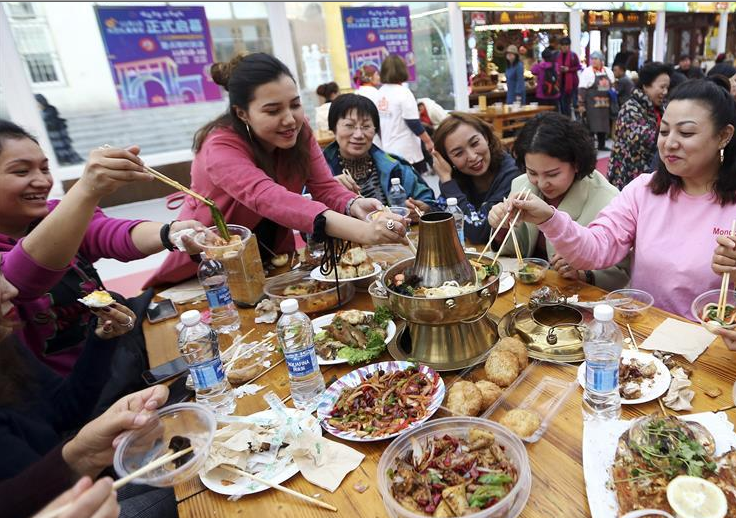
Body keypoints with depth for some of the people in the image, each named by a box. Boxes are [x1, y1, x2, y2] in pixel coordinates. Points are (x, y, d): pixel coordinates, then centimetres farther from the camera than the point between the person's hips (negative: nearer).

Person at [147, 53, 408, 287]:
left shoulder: (299, 132, -9)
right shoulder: (220, 147, -27)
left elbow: (326, 188, -14)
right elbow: (269, 199, -43)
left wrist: (354, 206, -38)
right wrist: (361, 231, -54)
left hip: (272, 260, 4)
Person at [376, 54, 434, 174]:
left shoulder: (380, 93, 5)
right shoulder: (403, 92, -15)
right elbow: (414, 123, -16)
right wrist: (428, 141, -6)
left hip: (388, 150, 7)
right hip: (406, 151, -7)